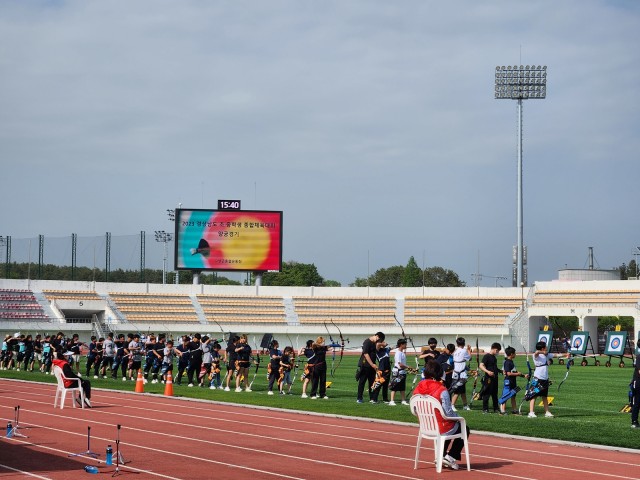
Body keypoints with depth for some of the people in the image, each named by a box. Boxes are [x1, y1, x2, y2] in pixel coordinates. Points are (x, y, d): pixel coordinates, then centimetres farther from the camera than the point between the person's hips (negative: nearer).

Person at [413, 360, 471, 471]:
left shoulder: (418, 389, -6)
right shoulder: (441, 390, -23)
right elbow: (448, 413, -20)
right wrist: (458, 416, 1)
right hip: (442, 429, -6)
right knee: (464, 429, 23)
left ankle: (441, 456, 29)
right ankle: (451, 457, 15)